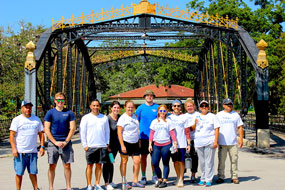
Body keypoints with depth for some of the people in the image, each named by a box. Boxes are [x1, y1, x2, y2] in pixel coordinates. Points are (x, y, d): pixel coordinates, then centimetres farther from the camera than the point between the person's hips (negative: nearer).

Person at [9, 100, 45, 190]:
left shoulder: (37, 119, 13)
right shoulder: (17, 120, 2)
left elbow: (41, 134, 16)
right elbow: (12, 135, -3)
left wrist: (42, 147, 6)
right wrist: (14, 149, -13)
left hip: (33, 151, 3)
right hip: (20, 152, -3)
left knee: (33, 172, 6)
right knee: (19, 173, 1)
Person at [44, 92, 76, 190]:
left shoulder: (69, 113, 5)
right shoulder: (50, 113, 1)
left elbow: (72, 128, 3)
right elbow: (46, 130, -2)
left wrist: (66, 142, -7)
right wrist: (55, 142, -10)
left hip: (66, 143, 1)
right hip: (53, 143, -1)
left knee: (67, 165, 4)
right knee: (52, 166, 2)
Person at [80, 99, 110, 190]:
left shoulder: (104, 118, 10)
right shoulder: (86, 118, 2)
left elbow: (107, 131, 15)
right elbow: (82, 132, 0)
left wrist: (107, 143, 8)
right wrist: (85, 145, -5)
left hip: (102, 146, 3)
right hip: (90, 146, -2)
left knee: (99, 165, 7)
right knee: (90, 165, 1)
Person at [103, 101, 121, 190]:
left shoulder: (120, 118, 2)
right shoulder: (108, 118, -17)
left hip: (116, 143, 6)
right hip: (108, 144, -6)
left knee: (111, 162, 15)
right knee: (107, 163, -1)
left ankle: (110, 181, 24)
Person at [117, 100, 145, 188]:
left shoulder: (135, 116, 10)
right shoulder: (122, 118, -9)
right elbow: (119, 132, -12)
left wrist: (138, 141, 15)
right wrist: (122, 146, -17)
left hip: (135, 143, 6)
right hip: (125, 143, -6)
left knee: (137, 161, 2)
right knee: (124, 162, 4)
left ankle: (135, 181, 13)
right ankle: (124, 182, 13)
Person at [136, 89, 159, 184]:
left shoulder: (157, 107, 4)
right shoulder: (140, 108, 3)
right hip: (144, 136, 0)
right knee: (144, 156, 4)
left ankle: (154, 176, 17)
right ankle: (143, 176, 12)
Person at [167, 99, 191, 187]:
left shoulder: (184, 117, 3)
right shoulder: (169, 118, 9)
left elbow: (187, 131, 2)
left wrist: (189, 143, -3)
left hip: (182, 143, -2)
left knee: (181, 161, -3)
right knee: (175, 161, 7)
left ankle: (181, 180, 4)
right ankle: (178, 177, 21)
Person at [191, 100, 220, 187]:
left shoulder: (212, 116, 8)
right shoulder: (196, 117, 17)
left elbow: (216, 129, 2)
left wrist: (216, 141, -8)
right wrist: (195, 123, -4)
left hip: (209, 142, -3)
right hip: (198, 142, 3)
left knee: (209, 162, -6)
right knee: (202, 162, 6)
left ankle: (208, 180, -3)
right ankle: (203, 179, 15)